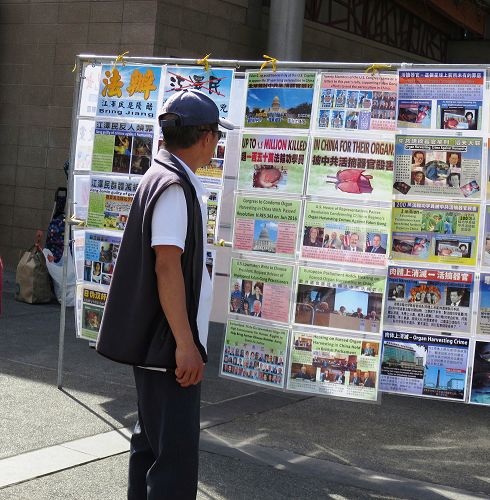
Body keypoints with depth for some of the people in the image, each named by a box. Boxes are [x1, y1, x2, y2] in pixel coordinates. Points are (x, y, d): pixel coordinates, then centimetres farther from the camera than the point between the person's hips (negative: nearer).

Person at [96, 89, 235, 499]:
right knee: (177, 453, -7)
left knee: (151, 440, 18)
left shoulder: (166, 178, 14)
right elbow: (167, 267, -23)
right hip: (169, 344, -10)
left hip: (157, 341, 10)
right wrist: (185, 344, -22)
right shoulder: (175, 187, -17)